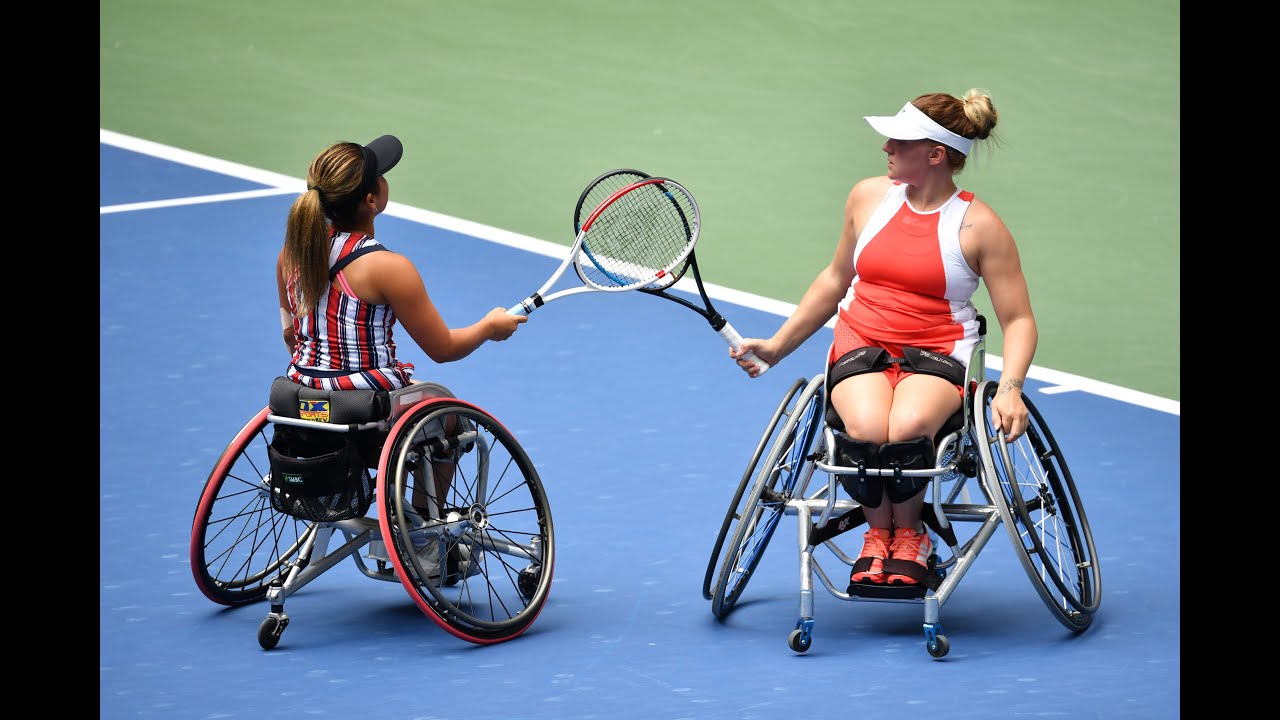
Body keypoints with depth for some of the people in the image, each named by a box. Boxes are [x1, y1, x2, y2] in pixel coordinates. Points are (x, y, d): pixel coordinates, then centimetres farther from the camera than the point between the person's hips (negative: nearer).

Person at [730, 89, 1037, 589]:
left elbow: (1018, 321, -2)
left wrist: (1009, 389, -20)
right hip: (862, 346, 2)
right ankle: (878, 530, -2)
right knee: (865, 429, -34)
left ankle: (909, 531, -3)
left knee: (906, 429, -37)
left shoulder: (979, 226, -5)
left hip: (937, 357, -2)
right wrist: (777, 346, 21)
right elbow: (836, 279, 22)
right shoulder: (869, 197, 7)